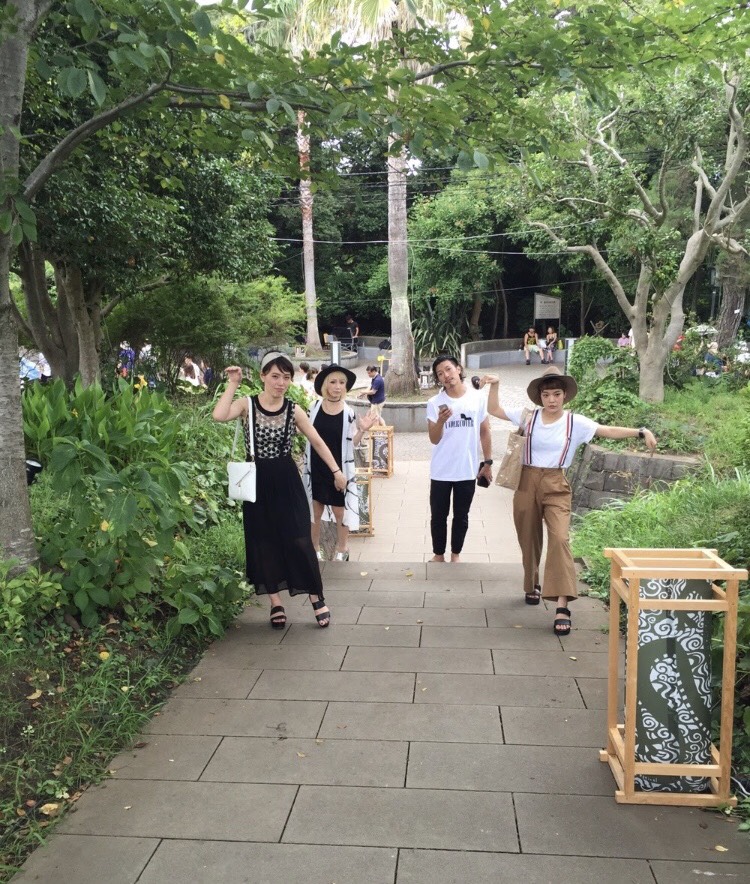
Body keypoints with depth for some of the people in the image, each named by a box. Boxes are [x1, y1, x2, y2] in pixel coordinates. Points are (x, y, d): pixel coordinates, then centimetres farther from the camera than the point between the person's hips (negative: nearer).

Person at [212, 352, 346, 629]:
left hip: (287, 481, 0)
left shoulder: (294, 410, -2)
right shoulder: (247, 404, -6)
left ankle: (317, 598, 16)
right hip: (258, 481, 0)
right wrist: (232, 384, -18)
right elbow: (218, 416, -26)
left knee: (299, 540, 0)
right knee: (264, 542, 7)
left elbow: (317, 441, 7)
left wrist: (336, 471, 6)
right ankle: (276, 603, 20)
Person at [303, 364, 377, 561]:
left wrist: (361, 430, -16)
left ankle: (342, 549, 29)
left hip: (339, 468, -1)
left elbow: (351, 443, 0)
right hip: (316, 468, 1)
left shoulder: (348, 412, -6)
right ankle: (314, 549, 29)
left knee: (340, 511, 7)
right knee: (314, 510, 10)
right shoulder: (314, 408, -3)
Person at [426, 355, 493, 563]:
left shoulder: (478, 398, -3)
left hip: (467, 470, 0)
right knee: (438, 516, 9)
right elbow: (434, 440, -7)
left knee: (461, 517, 13)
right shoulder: (434, 403, -6)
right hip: (441, 472, 0)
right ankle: (438, 554, 26)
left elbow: (484, 431, 5)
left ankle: (456, 554, 29)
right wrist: (440, 421, -26)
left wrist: (487, 462, 5)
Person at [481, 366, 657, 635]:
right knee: (529, 540, 13)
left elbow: (609, 431, -7)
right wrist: (494, 386, -2)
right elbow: (494, 410, 10)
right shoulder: (528, 416, 3)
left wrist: (640, 432, -18)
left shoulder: (575, 422, 0)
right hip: (527, 483, 2)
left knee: (560, 539, -20)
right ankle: (532, 586, 40)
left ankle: (562, 606, -23)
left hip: (556, 486, -2)